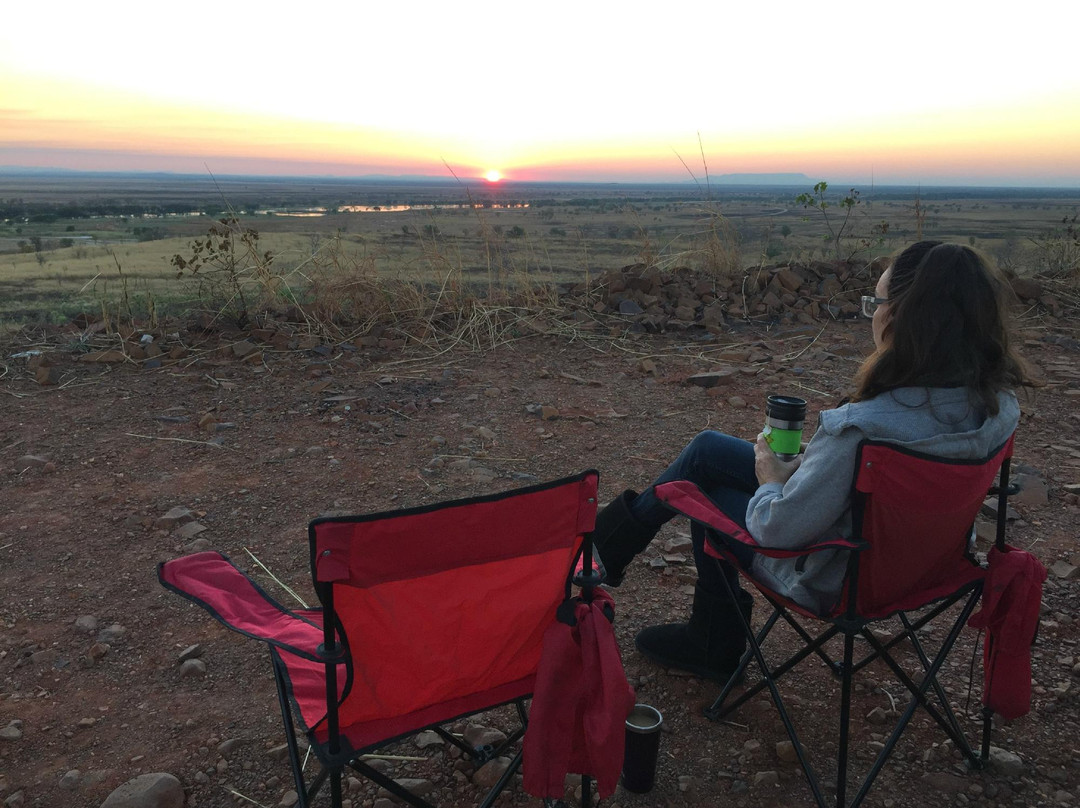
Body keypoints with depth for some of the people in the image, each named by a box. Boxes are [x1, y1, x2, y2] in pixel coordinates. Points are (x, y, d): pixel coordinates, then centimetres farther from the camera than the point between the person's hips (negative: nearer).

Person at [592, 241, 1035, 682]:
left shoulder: (863, 428, -38)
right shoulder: (996, 402, -12)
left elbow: (778, 529, -29)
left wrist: (769, 480, -7)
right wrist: (800, 466, 3)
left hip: (835, 582, -7)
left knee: (707, 494, 15)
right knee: (708, 448, 13)